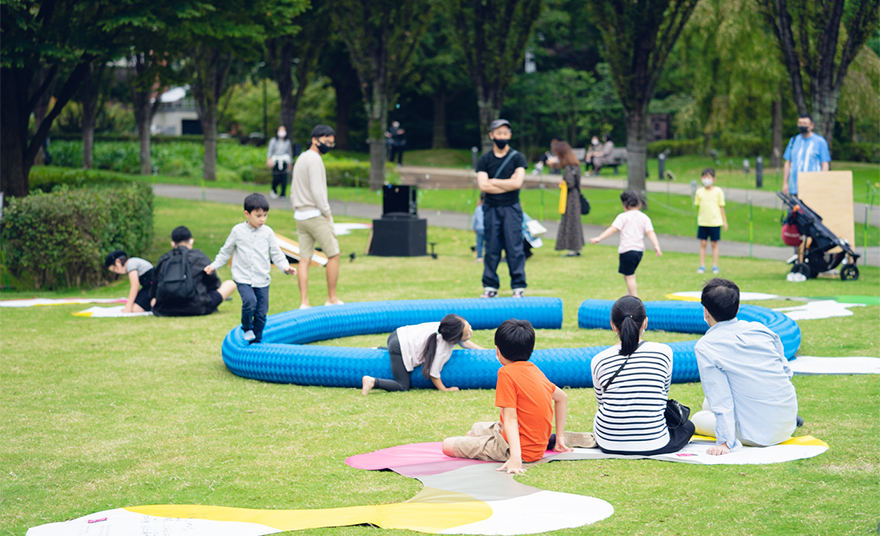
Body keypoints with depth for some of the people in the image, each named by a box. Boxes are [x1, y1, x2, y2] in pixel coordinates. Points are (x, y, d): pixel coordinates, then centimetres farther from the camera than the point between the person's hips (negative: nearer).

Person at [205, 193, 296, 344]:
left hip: (262, 280, 2)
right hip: (243, 278, -2)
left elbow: (276, 253, 7)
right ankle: (246, 328, 0)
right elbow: (226, 251, 10)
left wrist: (285, 266, -9)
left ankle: (256, 341, 20)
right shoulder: (238, 231, -1)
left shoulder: (267, 232, 2)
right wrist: (214, 265, 4)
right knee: (250, 301, -26)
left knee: (261, 312, 3)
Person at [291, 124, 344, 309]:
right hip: (315, 215, -9)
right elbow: (317, 190, -18)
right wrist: (327, 213, -11)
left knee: (304, 259, 4)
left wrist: (297, 209, 17)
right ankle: (332, 299, 4)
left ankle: (304, 302, -1)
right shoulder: (314, 159, -12)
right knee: (333, 254, 1)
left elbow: (293, 191, 21)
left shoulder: (300, 159, 18)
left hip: (300, 216, 9)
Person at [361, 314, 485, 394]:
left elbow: (463, 342, 14)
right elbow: (433, 373, -20)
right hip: (399, 347, -10)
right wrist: (444, 389, -8)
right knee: (403, 387, -12)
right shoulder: (442, 348, -29)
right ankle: (372, 381, -13)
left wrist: (483, 351, 14)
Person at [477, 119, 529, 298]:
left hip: (511, 208, -1)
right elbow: (483, 186, -7)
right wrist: (507, 184, -8)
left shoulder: (517, 158, 3)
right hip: (491, 209, 1)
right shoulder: (484, 160, 6)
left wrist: (492, 181, -5)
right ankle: (490, 286, 8)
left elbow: (517, 183, -11)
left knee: (515, 248, -4)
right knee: (491, 248, 3)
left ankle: (518, 287, 0)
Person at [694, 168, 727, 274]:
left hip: (715, 221, -1)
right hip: (702, 222, 1)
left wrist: (724, 221, 5)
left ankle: (715, 266, 13)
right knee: (703, 243, 2)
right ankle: (702, 266, 9)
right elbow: (697, 205, 9)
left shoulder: (718, 191, 0)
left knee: (714, 244, 5)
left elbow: (721, 207, 4)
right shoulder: (699, 192, 2)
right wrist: (698, 218, 7)